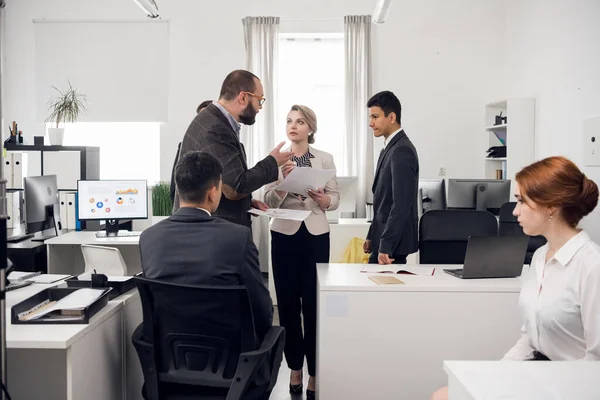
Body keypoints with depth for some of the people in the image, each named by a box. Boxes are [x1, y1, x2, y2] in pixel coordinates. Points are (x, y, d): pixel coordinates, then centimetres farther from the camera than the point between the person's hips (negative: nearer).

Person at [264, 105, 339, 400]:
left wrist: (322, 198, -16)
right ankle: (295, 368, 19)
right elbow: (269, 202, -4)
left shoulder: (325, 159, 4)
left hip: (316, 235, -1)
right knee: (287, 303, 4)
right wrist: (283, 180, -21)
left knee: (313, 303, -3)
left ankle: (314, 373, 8)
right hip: (284, 235, 1)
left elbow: (335, 199, 5)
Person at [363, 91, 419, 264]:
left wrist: (386, 246, -24)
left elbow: (401, 205, -23)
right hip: (384, 237, 9)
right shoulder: (391, 147, 13)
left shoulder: (402, 151, -18)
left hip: (392, 242, -9)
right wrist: (372, 236, 16)